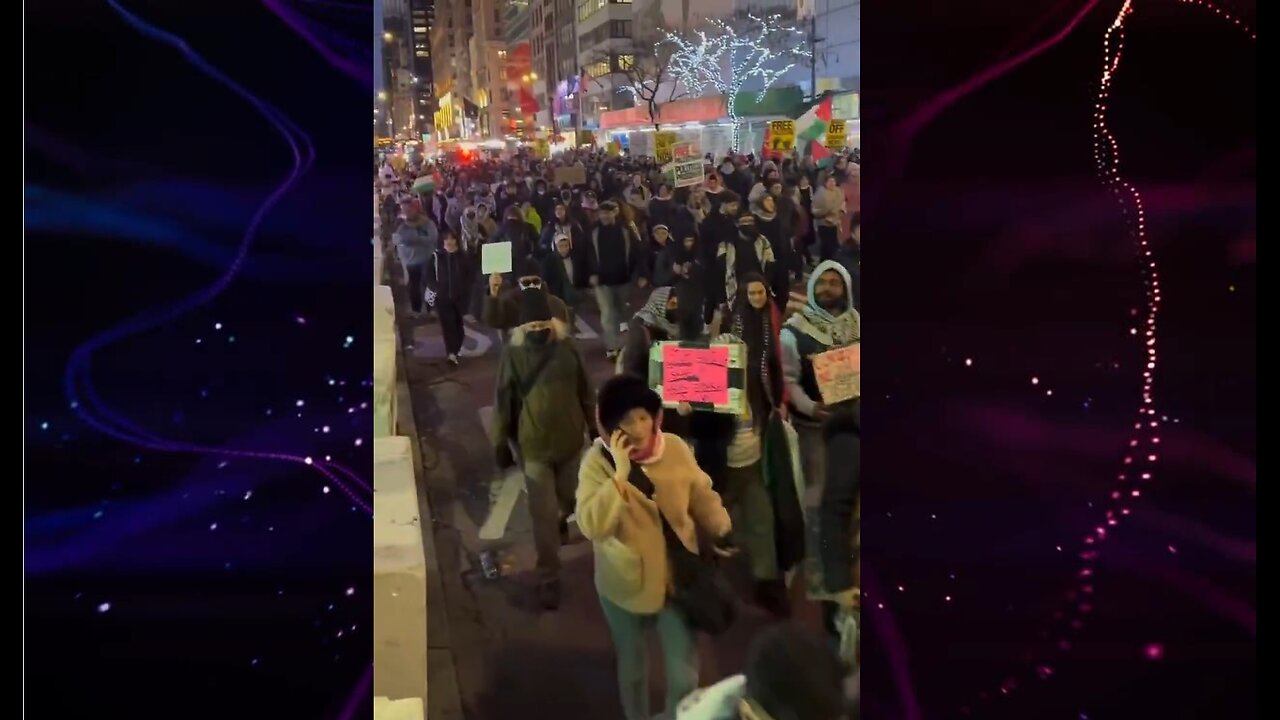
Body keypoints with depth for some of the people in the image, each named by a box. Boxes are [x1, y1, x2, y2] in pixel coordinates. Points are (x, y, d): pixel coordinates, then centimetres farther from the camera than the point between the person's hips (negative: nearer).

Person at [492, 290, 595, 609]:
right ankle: (548, 577, 13)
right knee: (543, 514, 1)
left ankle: (561, 519, 58)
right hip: (534, 446, -3)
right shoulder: (513, 354, -12)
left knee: (569, 499, 21)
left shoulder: (567, 348, -7)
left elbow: (584, 391, 4)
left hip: (570, 440, 3)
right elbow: (504, 401, -5)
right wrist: (501, 443, 0)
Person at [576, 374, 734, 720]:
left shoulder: (676, 449, -12)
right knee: (632, 666, 22)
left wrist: (723, 532, -7)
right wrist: (620, 475, -36)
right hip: (625, 584, -1)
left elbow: (702, 497, 4)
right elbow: (591, 526, -32)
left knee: (684, 674, 7)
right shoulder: (597, 462, -19)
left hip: (676, 578, 1)